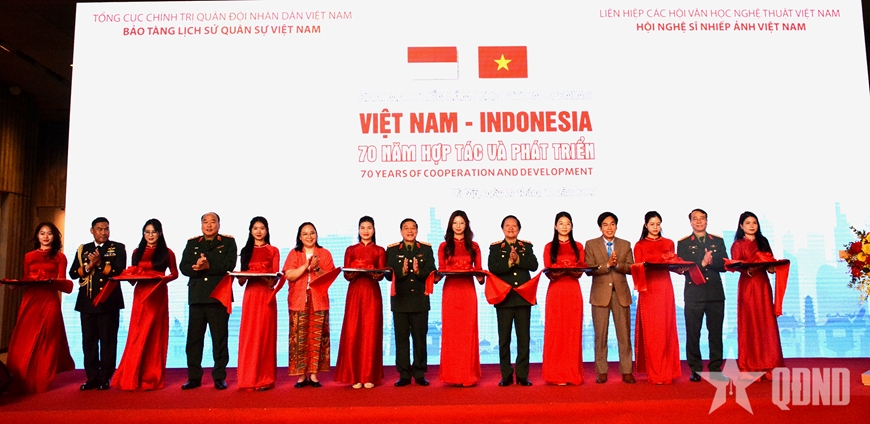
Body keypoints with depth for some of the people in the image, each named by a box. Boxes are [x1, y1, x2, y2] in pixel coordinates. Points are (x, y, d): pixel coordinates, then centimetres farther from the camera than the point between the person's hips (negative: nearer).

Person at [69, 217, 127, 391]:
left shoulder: (118, 248, 5)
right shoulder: (83, 249, 15)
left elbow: (119, 270, -8)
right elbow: (73, 273, 6)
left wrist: (99, 264, -14)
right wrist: (88, 266, -10)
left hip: (109, 301, -3)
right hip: (87, 301, 4)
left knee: (108, 341, 0)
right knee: (89, 341, 5)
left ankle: (105, 378, 5)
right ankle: (92, 378, 12)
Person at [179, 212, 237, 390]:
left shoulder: (228, 242, 7)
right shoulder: (192, 243, 14)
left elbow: (229, 265, -9)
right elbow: (184, 267, 2)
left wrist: (208, 266, -18)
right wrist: (197, 267, -17)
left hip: (218, 296, -3)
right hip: (197, 296, 3)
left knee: (219, 338, 2)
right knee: (194, 338, 5)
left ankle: (219, 377, 10)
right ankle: (194, 377, 14)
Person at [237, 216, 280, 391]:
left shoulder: (273, 251, 5)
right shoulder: (246, 251, 12)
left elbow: (275, 277, -1)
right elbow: (241, 280, 9)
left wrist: (269, 279, -23)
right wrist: (241, 277, -13)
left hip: (267, 295, -2)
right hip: (250, 295, 2)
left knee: (265, 335, -1)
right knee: (249, 335, 0)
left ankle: (264, 379, 3)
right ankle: (249, 378, 7)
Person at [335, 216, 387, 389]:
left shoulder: (380, 251, 8)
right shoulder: (350, 250, 10)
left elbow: (381, 275, 0)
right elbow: (346, 274, 3)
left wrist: (374, 273, -21)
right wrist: (355, 271, -17)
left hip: (372, 293, -1)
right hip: (355, 293, 1)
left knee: (370, 334, -2)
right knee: (352, 334, -3)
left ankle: (369, 376, 4)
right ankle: (354, 376, 4)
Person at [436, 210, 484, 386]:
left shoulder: (474, 246, 10)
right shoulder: (444, 246, 8)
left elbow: (478, 269, 7)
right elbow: (440, 270, 4)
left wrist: (480, 276, -14)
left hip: (468, 291, 1)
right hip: (450, 291, 0)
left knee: (468, 331, 1)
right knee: (451, 331, 0)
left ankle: (468, 375, 7)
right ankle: (452, 375, 6)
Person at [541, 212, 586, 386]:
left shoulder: (578, 247, 12)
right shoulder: (549, 247, 8)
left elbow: (582, 269, 4)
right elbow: (548, 272, 1)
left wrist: (573, 270, -18)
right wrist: (556, 271, -20)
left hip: (573, 291, 1)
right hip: (555, 291, -1)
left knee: (573, 330, 2)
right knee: (556, 330, -2)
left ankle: (573, 374, 8)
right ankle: (556, 374, 2)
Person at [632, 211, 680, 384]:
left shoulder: (669, 244, 13)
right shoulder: (640, 245, 7)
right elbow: (638, 268, 0)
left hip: (665, 288, 2)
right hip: (648, 289, -2)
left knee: (667, 330, 2)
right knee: (650, 331, -2)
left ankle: (667, 372, 9)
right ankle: (654, 373, 3)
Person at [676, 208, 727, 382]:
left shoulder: (718, 241, 12)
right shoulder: (683, 243, 5)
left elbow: (724, 265, 3)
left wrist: (711, 261, -15)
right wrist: (702, 263, -18)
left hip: (715, 293, 2)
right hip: (694, 294, -2)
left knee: (716, 332, 5)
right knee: (693, 333, 0)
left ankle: (715, 368, 14)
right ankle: (695, 369, 8)